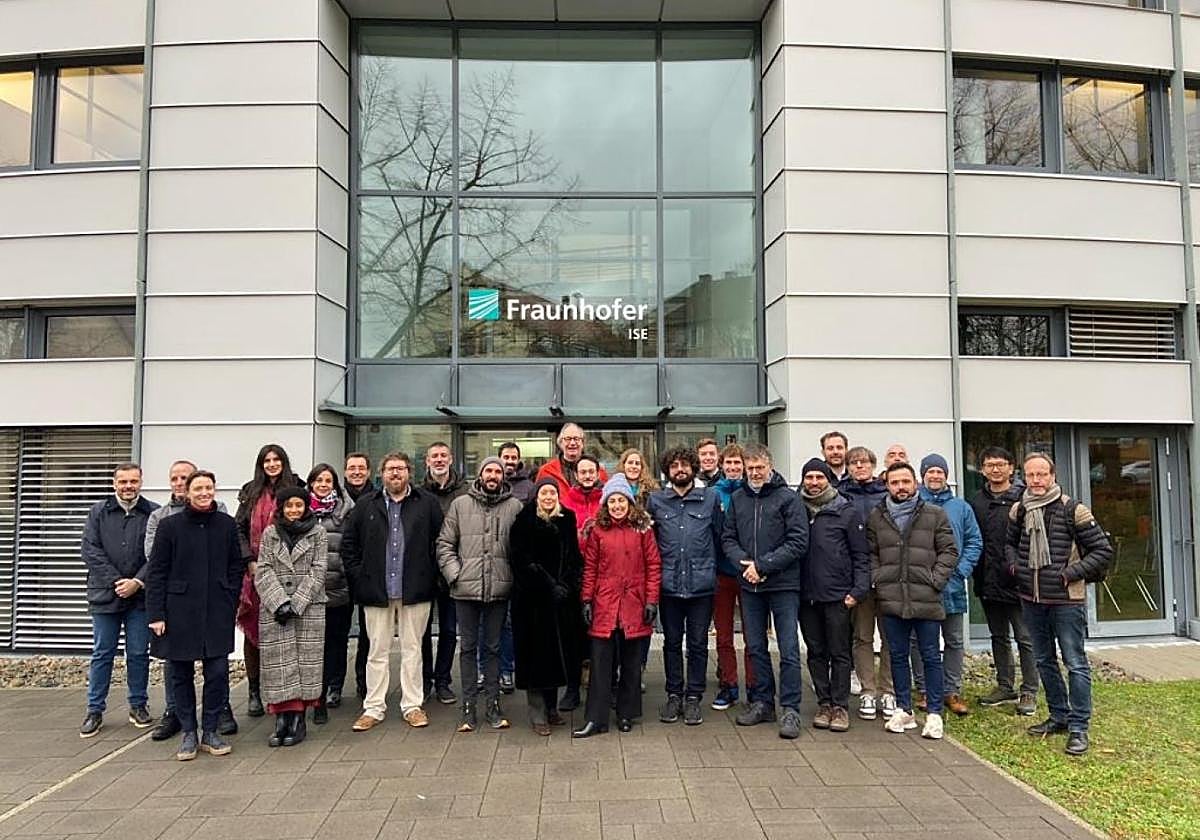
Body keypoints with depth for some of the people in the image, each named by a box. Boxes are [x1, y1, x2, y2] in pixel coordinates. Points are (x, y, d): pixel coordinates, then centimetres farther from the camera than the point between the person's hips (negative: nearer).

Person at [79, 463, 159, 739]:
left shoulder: (154, 513, 0)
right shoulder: (98, 512, 6)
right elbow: (90, 550, -1)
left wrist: (138, 582, -14)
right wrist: (116, 581, -10)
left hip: (141, 596, -1)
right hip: (105, 594, 1)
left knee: (138, 653, 7)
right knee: (102, 653, 9)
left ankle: (138, 705, 21)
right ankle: (95, 710, 19)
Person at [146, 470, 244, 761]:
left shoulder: (227, 524, 4)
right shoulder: (169, 526, -1)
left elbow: (236, 567, 8)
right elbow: (156, 573, -1)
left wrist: (231, 605, 2)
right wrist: (156, 614, -5)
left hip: (217, 613, 1)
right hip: (180, 612, -1)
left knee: (218, 673, 0)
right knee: (181, 674, 8)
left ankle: (210, 731, 15)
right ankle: (188, 733, 22)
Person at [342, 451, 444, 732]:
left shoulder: (428, 503, 2)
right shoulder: (366, 505, 6)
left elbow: (440, 542, 3)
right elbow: (348, 544, 8)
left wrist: (430, 576, -2)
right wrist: (358, 577, 1)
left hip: (415, 591, -1)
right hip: (377, 591, 1)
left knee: (412, 649, 8)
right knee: (378, 650, 8)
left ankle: (413, 705, 18)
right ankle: (373, 708, 18)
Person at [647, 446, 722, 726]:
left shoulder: (711, 497, 3)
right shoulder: (655, 500, 5)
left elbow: (720, 535, 9)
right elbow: (647, 538, 12)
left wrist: (708, 565, 8)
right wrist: (658, 569, 8)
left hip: (701, 584, -1)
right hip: (669, 584, 1)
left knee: (698, 643, 6)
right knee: (672, 642, 10)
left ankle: (693, 697, 18)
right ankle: (673, 695, 22)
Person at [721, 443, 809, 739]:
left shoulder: (788, 498, -6)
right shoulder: (737, 499, 8)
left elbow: (799, 542, -11)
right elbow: (728, 539, 9)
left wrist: (762, 565, -16)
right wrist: (744, 561, -11)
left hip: (783, 584, -4)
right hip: (750, 586, 5)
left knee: (788, 651, 0)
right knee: (755, 648, 13)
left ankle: (790, 709, 10)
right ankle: (762, 702, 26)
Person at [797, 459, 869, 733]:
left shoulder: (847, 512, -1)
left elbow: (861, 555, -1)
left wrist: (858, 590, -9)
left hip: (837, 594, -3)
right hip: (806, 594, 3)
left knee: (839, 653, 4)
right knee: (816, 653, 10)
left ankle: (840, 706, 12)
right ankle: (824, 703, 20)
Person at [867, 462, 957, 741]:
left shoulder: (935, 515, 2)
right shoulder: (876, 517, 8)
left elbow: (949, 551, 1)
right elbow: (870, 554, 13)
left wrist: (935, 580, -8)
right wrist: (878, 579, 0)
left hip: (926, 600, -2)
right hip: (891, 600, 3)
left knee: (931, 656, 5)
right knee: (898, 655, 11)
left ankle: (934, 714, 15)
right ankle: (903, 710, 23)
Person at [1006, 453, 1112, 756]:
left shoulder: (1072, 510, -10)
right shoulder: (1018, 511, 6)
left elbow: (1102, 551, -7)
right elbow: (1010, 543, 23)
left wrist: (1072, 573, -14)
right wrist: (1014, 565, 4)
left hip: (1066, 600, -6)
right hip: (1031, 599, 6)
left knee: (1075, 663, 0)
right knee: (1044, 661, 16)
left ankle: (1078, 727, 8)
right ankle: (1059, 716, 30)